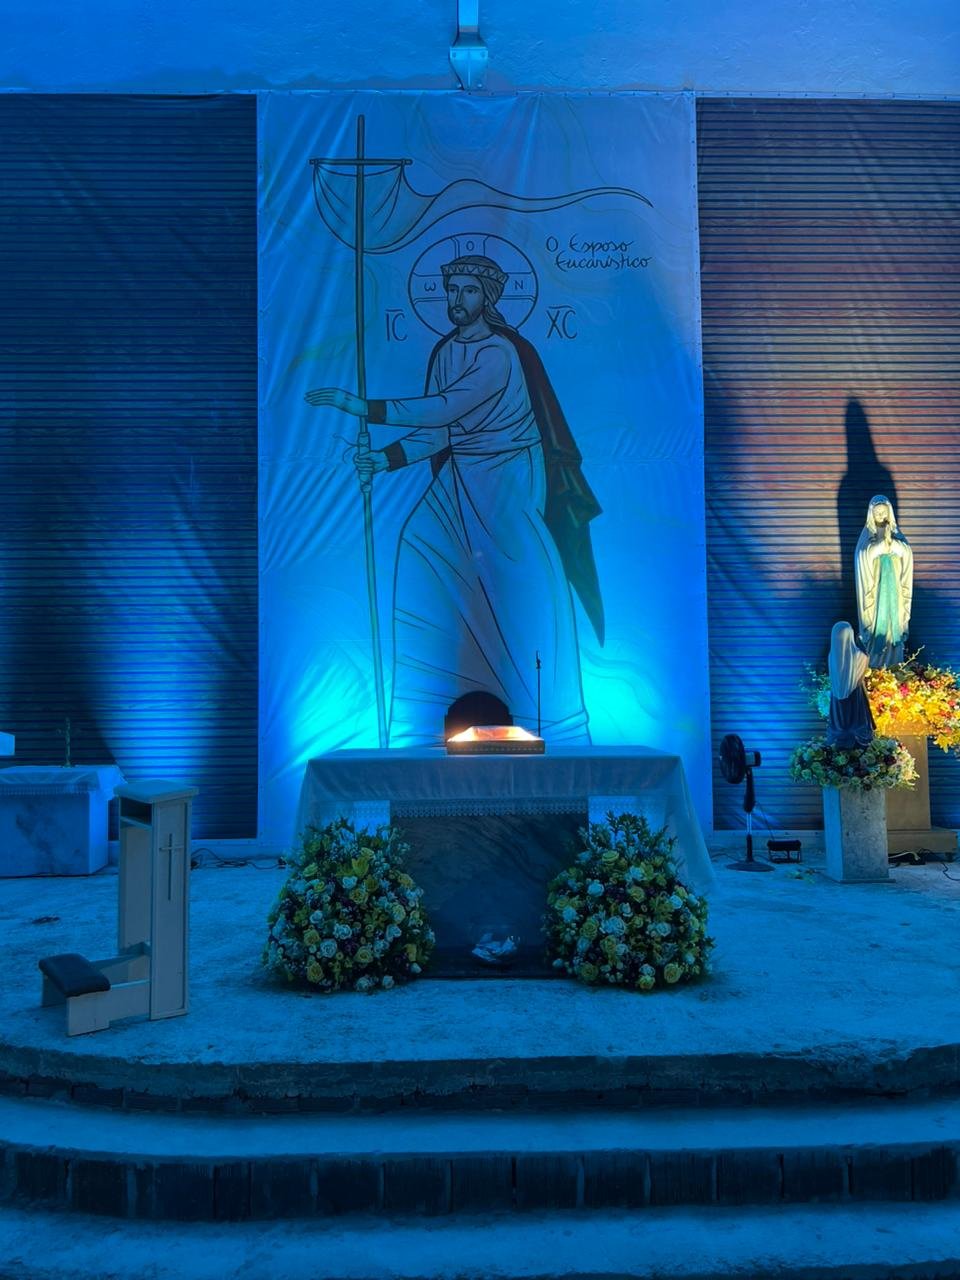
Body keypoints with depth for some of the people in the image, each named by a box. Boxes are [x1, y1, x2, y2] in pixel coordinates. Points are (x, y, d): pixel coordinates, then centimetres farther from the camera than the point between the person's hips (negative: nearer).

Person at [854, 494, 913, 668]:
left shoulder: (894, 531, 2)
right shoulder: (868, 533, -7)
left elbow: (906, 553, -9)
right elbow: (865, 554, -21)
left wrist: (890, 539, -23)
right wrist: (882, 539, -27)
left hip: (893, 584, 3)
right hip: (875, 585, -3)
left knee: (893, 619, 10)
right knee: (876, 620, 2)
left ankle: (893, 664, 23)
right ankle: (874, 665, 15)